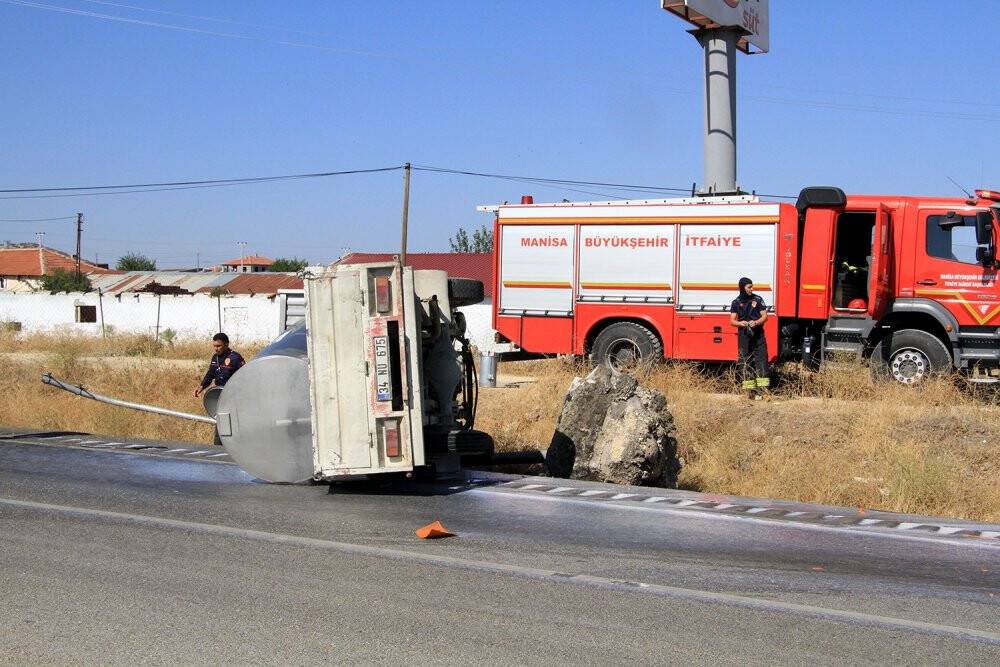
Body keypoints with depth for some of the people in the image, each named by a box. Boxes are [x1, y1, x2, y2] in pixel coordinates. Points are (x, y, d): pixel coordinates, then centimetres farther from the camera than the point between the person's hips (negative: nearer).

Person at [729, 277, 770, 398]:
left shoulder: (757, 299, 7)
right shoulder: (736, 302, 7)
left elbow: (764, 316, 5)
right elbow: (732, 321, 6)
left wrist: (756, 322, -14)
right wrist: (740, 323, -15)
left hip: (758, 334, 0)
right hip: (744, 335, 0)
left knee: (761, 359, -8)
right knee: (745, 362, -1)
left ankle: (762, 388, -10)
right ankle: (750, 389, 4)